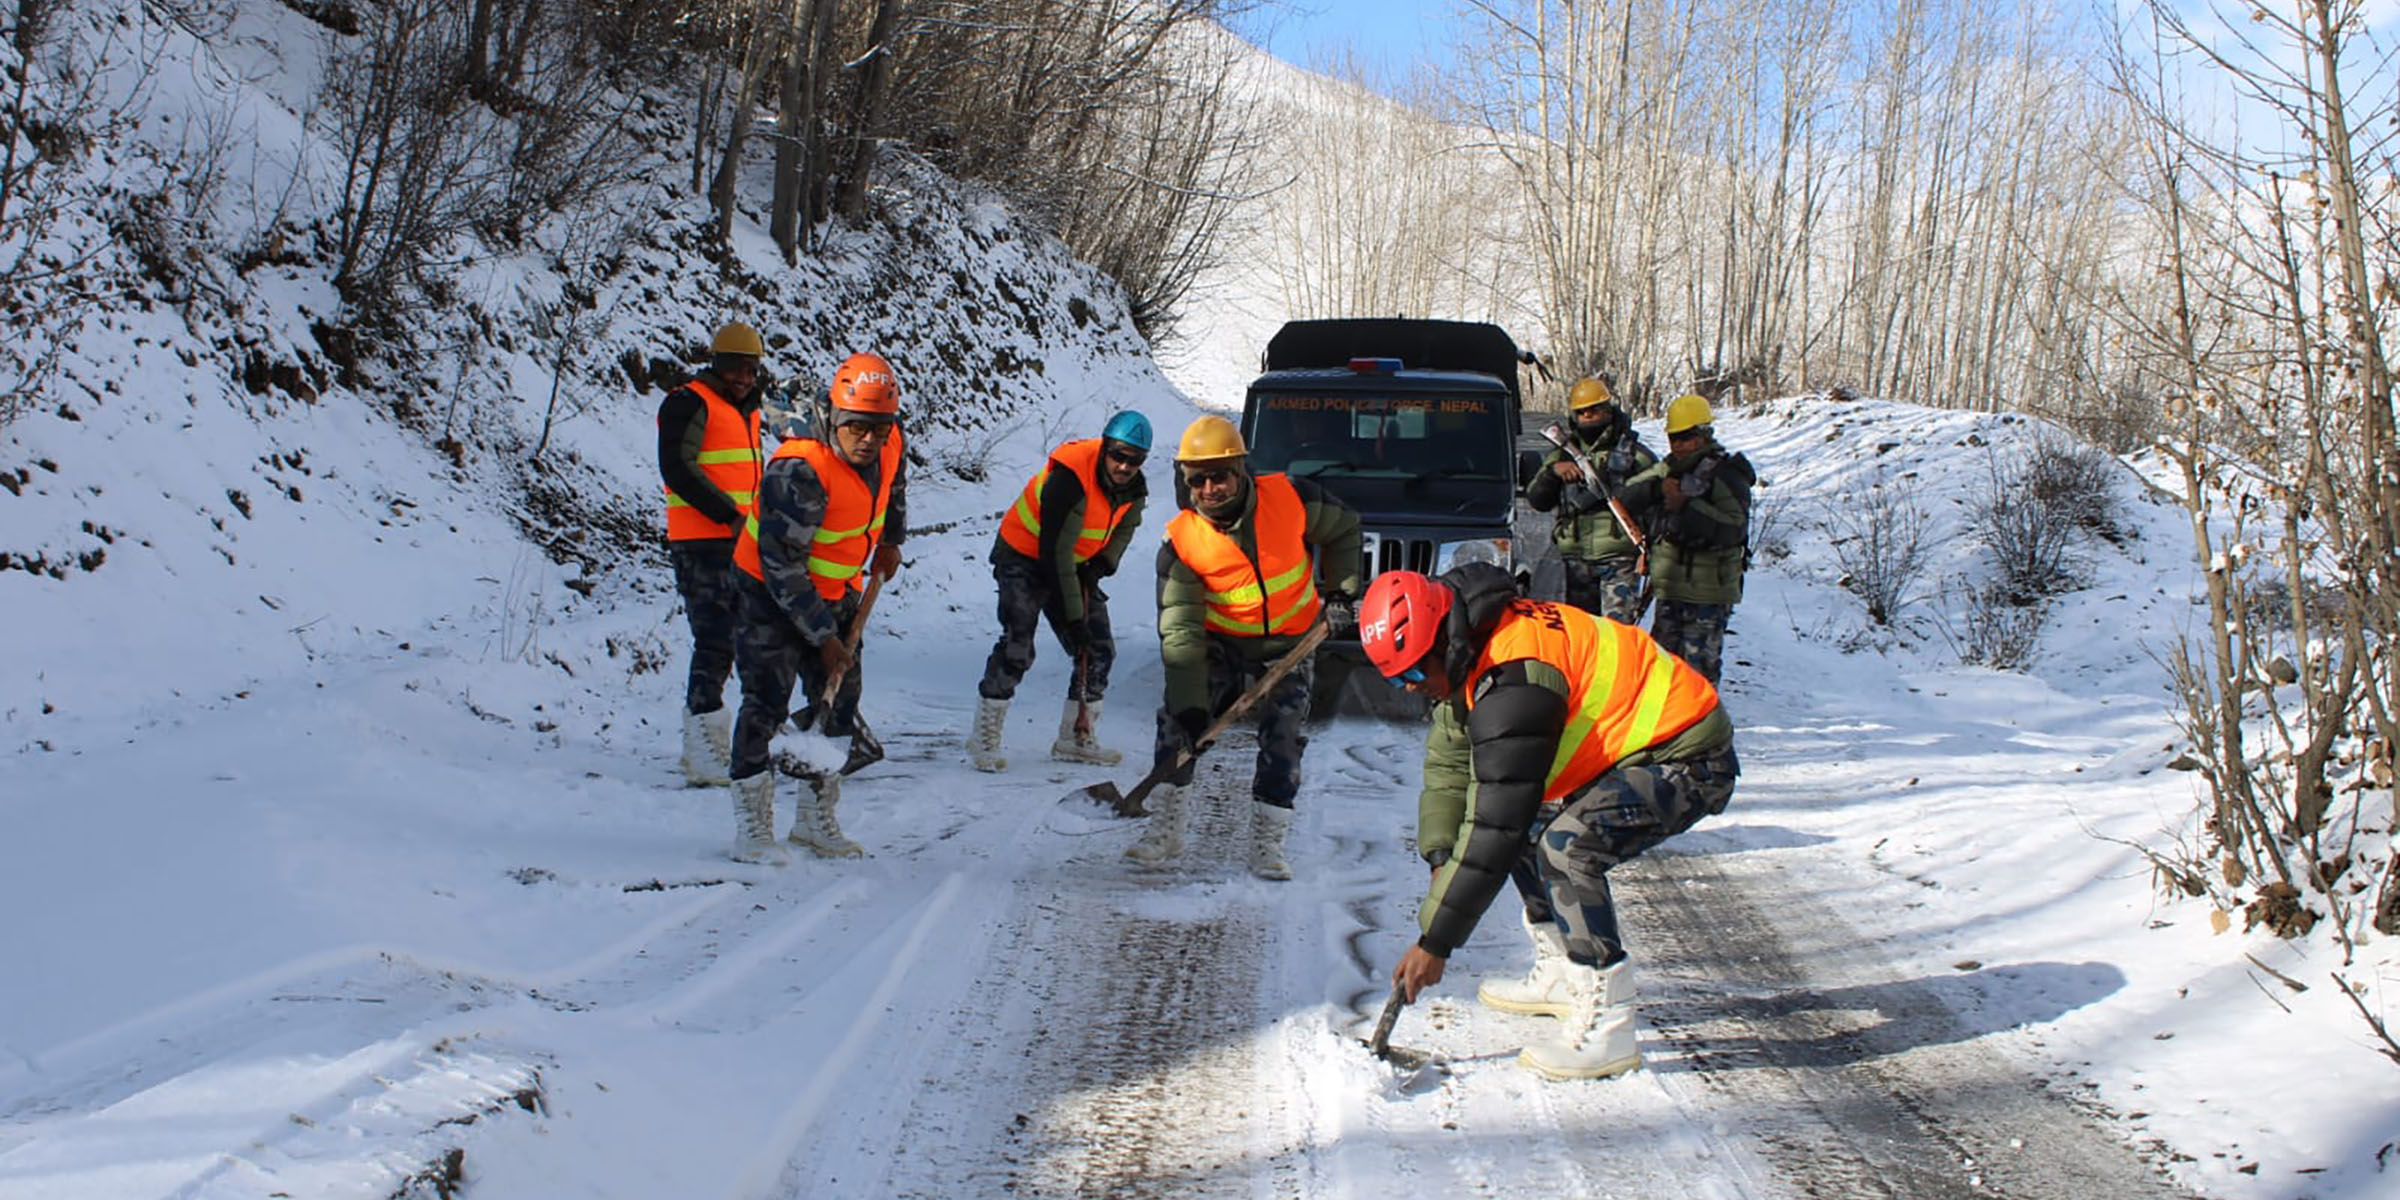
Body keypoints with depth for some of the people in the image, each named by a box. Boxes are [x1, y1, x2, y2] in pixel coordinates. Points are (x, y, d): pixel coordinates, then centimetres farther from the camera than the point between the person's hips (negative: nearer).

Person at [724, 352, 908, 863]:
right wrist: (823, 637, -24)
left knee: (840, 704, 7)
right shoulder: (799, 472, -32)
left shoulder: (888, 445, -11)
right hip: (770, 591, -7)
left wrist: (891, 541, 22)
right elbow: (782, 566, -28)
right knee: (767, 703, -11)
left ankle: (816, 820, 19)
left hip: (837, 593, 7)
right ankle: (752, 825, -1)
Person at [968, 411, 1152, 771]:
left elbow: (1125, 526, 14)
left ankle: (1076, 738, 16)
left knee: (1100, 650, 4)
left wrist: (1103, 562, -6)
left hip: (1079, 564, 8)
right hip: (1025, 557, -7)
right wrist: (1072, 617, -29)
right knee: (1017, 646, -21)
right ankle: (985, 737, -10)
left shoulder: (1133, 488, -8)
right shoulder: (1069, 479, -32)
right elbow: (1055, 552, -31)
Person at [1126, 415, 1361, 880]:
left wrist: (1342, 588, -1)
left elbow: (1342, 528, 1)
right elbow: (1180, 629, -25)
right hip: (1220, 643, 0)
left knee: (1281, 740, -8)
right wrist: (1190, 705, -31)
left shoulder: (1290, 498, -21)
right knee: (1175, 723, -12)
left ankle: (1266, 846, 1)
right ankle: (1165, 830, -3)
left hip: (1290, 644, 0)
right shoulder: (1181, 542, -21)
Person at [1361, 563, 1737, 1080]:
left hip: (1689, 761, -11)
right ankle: (1561, 974, 21)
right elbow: (1448, 765, 11)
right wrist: (1441, 860, -4)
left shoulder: (1514, 680, -29)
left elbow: (1494, 827, -29)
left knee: (1565, 844, -28)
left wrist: (1434, 942, -24)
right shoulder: (1469, 658, 1)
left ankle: (1605, 1025, -20)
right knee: (1524, 820, 11)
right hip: (1633, 751, 11)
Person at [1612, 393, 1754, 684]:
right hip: (1669, 590, 7)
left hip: (1708, 595, -7)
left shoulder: (1727, 476, -9)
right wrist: (1656, 489, -14)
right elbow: (1624, 497, 4)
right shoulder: (1665, 471, 12)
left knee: (1698, 669, -8)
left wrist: (1687, 507, -28)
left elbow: (1733, 529, -23)